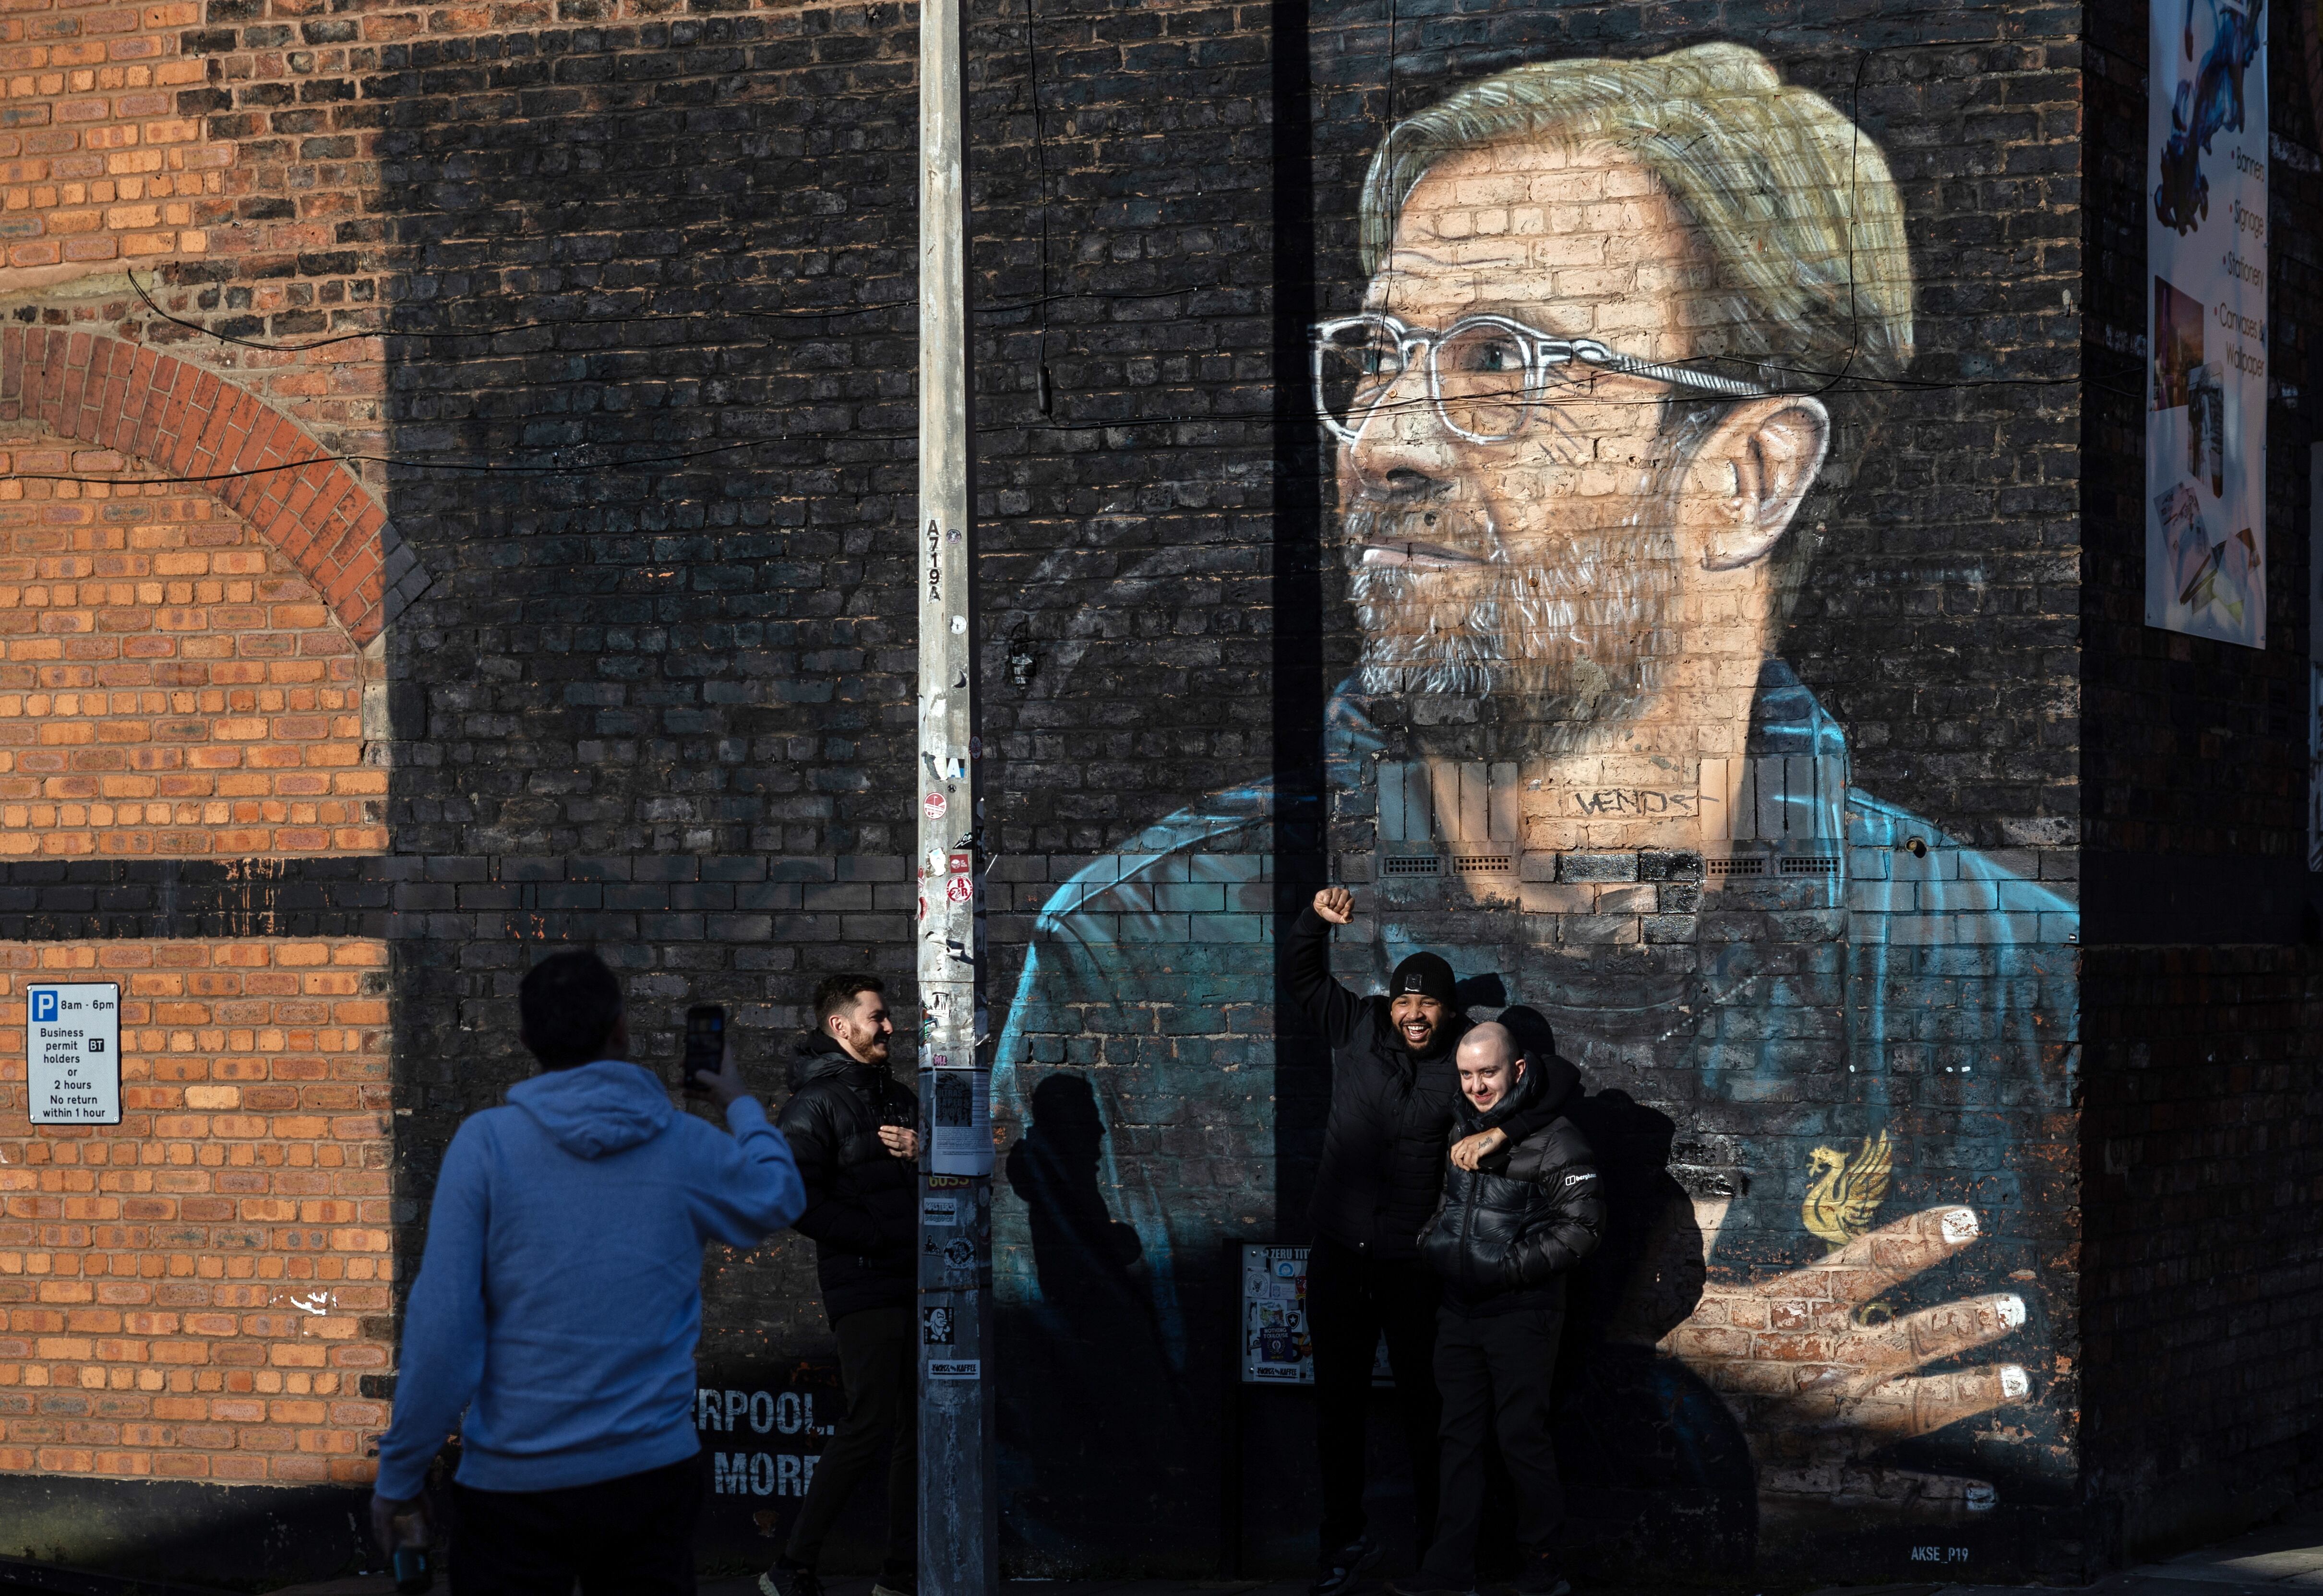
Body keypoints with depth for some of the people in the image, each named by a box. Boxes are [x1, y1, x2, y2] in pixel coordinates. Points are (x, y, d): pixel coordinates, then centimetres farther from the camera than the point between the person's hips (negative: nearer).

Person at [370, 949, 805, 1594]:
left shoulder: (486, 1142, -8)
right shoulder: (688, 1147, -1)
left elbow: (441, 1326, -12)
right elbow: (779, 1199, 22)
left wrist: (399, 1478, -3)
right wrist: (742, 1107, 40)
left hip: (515, 1484, -2)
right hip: (652, 1472, 2)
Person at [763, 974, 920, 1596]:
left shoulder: (899, 1098, 17)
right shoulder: (815, 1104, -8)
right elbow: (797, 1202, -17)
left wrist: (920, 1154, -3)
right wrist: (875, 1236, -17)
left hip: (914, 1284, 8)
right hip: (862, 1287, -8)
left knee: (918, 1425, 9)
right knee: (870, 1427, -13)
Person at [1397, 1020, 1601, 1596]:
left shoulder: (1553, 1138, -12)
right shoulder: (1462, 1130, 10)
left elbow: (1582, 1225, -15)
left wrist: (1509, 1267, -17)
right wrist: (1432, 1245, 10)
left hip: (1522, 1312, -6)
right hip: (1460, 1310, 7)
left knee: (1522, 1436, -4)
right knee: (1460, 1436, 7)